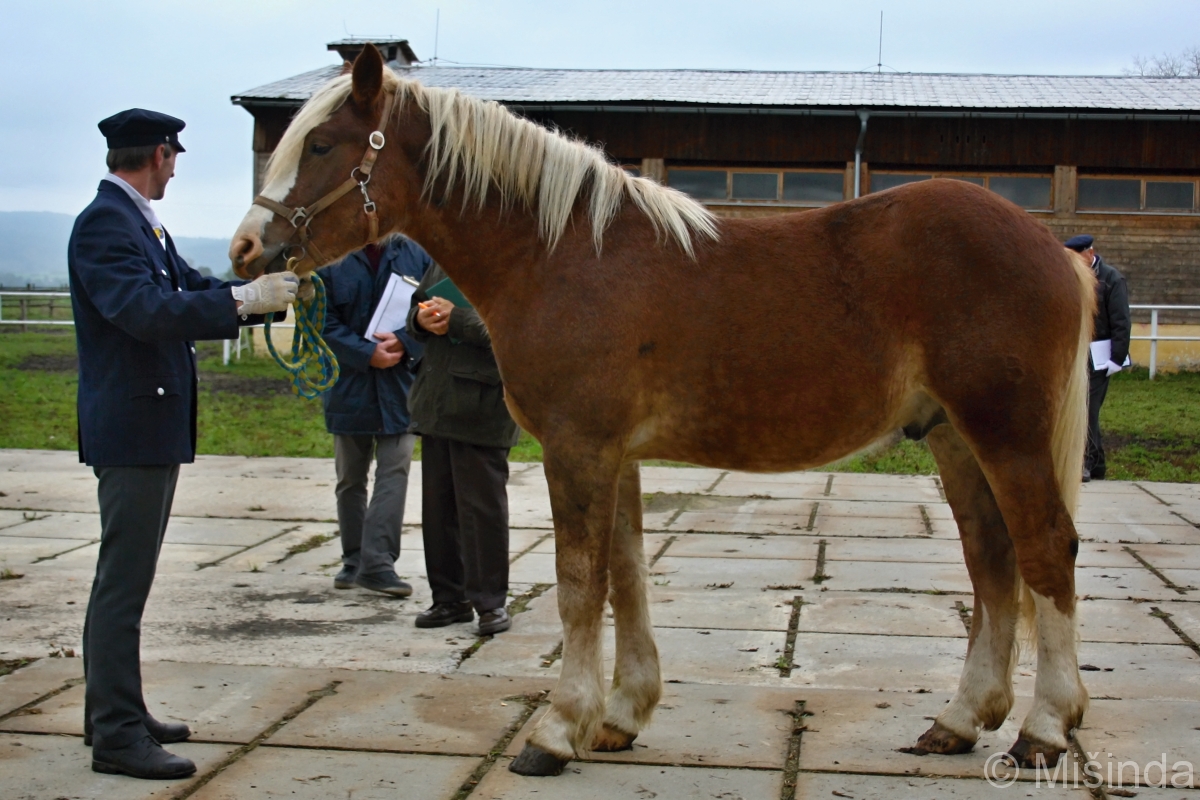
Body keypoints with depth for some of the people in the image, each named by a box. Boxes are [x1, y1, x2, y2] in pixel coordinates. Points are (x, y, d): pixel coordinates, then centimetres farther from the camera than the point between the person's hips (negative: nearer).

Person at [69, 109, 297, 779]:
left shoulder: (142, 223, 15)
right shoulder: (105, 223, -15)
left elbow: (191, 293, 18)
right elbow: (146, 311, -28)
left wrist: (264, 294, 12)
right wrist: (244, 299, -28)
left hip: (154, 427, 11)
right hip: (131, 428, -11)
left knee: (128, 576, 16)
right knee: (123, 581, -5)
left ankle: (116, 714, 27)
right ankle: (117, 735, 2)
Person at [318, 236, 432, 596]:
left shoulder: (415, 255, 2)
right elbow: (325, 322, -7)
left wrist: (404, 341, -19)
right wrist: (367, 354, -18)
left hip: (400, 384, 0)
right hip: (349, 386, 1)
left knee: (394, 470, -9)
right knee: (350, 478, 12)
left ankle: (377, 563, -9)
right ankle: (354, 561, 25)